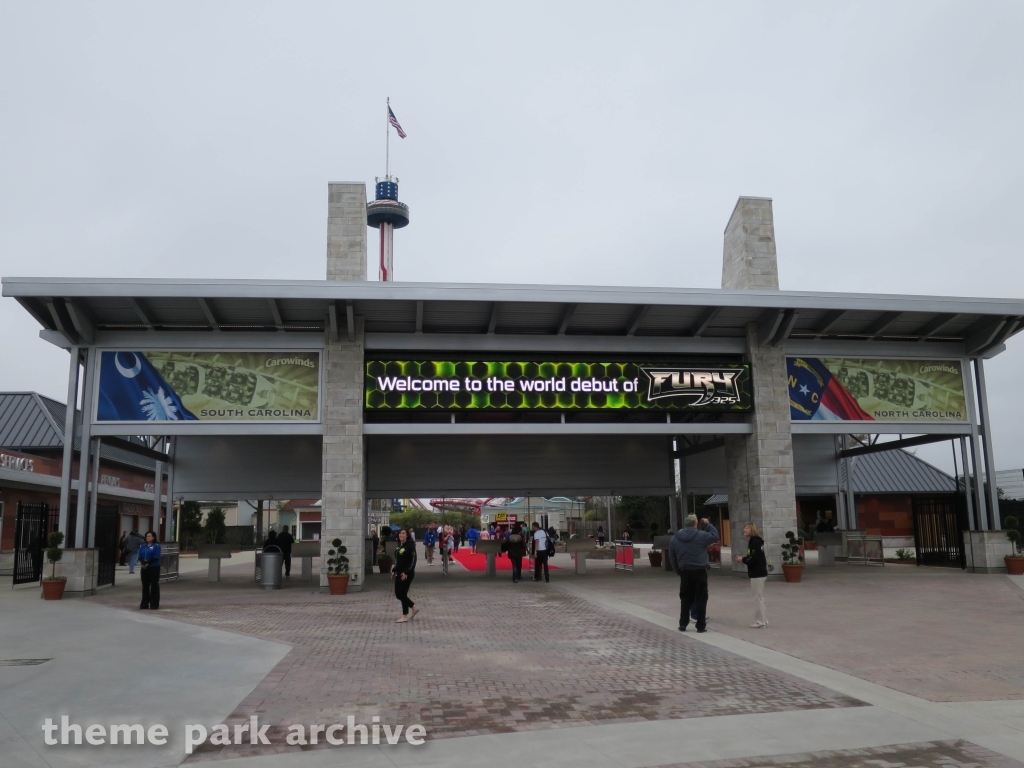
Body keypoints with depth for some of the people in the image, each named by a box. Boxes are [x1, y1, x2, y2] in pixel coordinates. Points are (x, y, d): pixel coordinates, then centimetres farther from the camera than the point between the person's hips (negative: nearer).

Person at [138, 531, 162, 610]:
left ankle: (154, 605, 5)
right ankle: (144, 604, 16)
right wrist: (143, 563, -15)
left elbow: (156, 557, -13)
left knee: (154, 586, 0)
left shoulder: (156, 546, -5)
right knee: (145, 586, 9)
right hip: (144, 568, 5)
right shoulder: (143, 546, 10)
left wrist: (147, 563, -20)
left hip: (154, 568, -5)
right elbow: (140, 556, 3)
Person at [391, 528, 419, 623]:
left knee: (402, 594, -5)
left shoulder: (410, 545, -11)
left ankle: (404, 617, 6)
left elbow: (413, 560, -16)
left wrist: (406, 572, -21)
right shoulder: (399, 545, 12)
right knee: (398, 594, 9)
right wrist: (394, 570, 14)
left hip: (407, 573, -8)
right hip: (399, 573, 8)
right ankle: (414, 608, 24)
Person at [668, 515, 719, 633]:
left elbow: (672, 558, 8)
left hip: (685, 572, 4)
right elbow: (715, 536, 7)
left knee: (685, 598, 13)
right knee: (701, 598, 4)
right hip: (700, 571, -3)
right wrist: (708, 525, 16)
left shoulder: (675, 538, 6)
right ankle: (701, 626, 4)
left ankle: (683, 624, 12)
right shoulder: (701, 535, -7)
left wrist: (678, 571, 15)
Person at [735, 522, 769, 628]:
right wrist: (743, 559, 1)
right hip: (758, 572, 10)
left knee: (758, 598, -3)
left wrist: (742, 560, -10)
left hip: (758, 573, -10)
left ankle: (761, 622, 2)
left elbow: (754, 558, -23)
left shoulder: (755, 541, -16)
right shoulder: (753, 540, 14)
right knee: (758, 597, 15)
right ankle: (762, 621, 21)